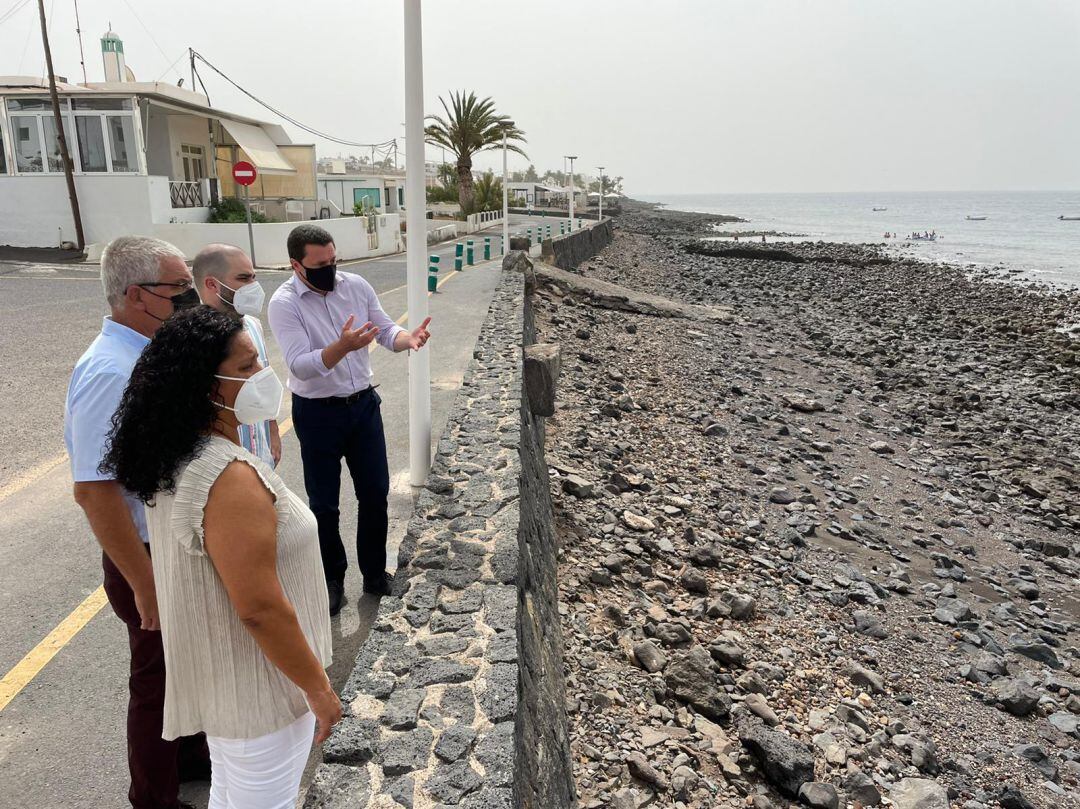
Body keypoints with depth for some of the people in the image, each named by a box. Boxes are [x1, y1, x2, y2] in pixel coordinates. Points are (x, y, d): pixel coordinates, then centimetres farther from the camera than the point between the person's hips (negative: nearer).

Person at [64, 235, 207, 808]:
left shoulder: (150, 354, 2)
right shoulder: (110, 372, -26)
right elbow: (93, 491, -27)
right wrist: (147, 585, -23)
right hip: (152, 560, -8)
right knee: (159, 679, 12)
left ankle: (190, 755, 48)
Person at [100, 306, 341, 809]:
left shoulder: (174, 460, -2)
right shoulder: (232, 479, -31)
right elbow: (261, 608, -29)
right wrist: (318, 688, -18)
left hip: (211, 673, 8)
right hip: (256, 688, -8)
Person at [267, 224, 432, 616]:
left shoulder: (356, 285, -3)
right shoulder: (284, 303, -16)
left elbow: (386, 331, 1)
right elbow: (300, 365, -25)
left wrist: (408, 337, -21)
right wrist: (342, 347, -41)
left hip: (364, 404, 4)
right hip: (317, 414, -4)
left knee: (375, 493, 12)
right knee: (323, 503, 9)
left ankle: (375, 572, 30)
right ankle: (332, 580, 29)